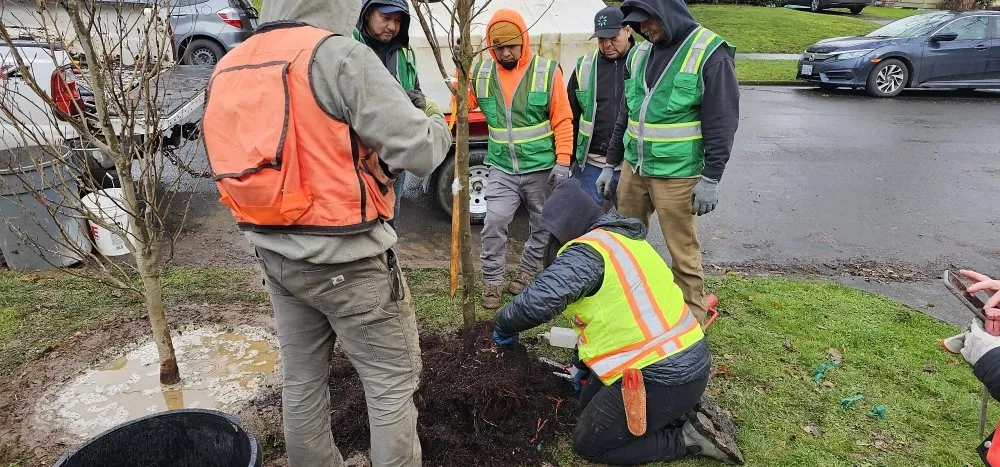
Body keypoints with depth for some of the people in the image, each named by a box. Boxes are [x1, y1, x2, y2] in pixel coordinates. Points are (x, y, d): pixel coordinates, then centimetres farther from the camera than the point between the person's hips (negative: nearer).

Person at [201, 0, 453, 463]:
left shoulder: (227, 70, 7)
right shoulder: (338, 55, -16)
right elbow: (419, 151, -19)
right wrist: (436, 124, 4)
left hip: (275, 257, 8)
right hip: (346, 260, -7)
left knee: (302, 377, 20)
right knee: (392, 381, 8)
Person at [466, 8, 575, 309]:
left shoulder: (547, 71, -8)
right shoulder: (481, 73, -1)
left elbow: (563, 120, -7)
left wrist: (562, 161, -12)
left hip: (541, 167, -1)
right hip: (502, 168, 1)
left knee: (543, 226, 12)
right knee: (494, 222, -7)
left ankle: (526, 272, 32)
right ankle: (492, 282, 9)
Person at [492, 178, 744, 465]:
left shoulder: (585, 251, -17)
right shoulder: (619, 238, 14)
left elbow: (537, 301, -30)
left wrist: (503, 326, -8)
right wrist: (583, 364, 31)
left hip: (660, 378, -10)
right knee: (590, 401, 26)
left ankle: (689, 438, 4)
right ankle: (683, 413, 16)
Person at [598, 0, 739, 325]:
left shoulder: (710, 52, -10)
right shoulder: (639, 53, 10)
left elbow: (722, 122, -11)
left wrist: (710, 178, -14)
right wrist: (611, 164, 18)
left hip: (676, 174, -6)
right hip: (633, 168, 7)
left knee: (683, 253, 1)